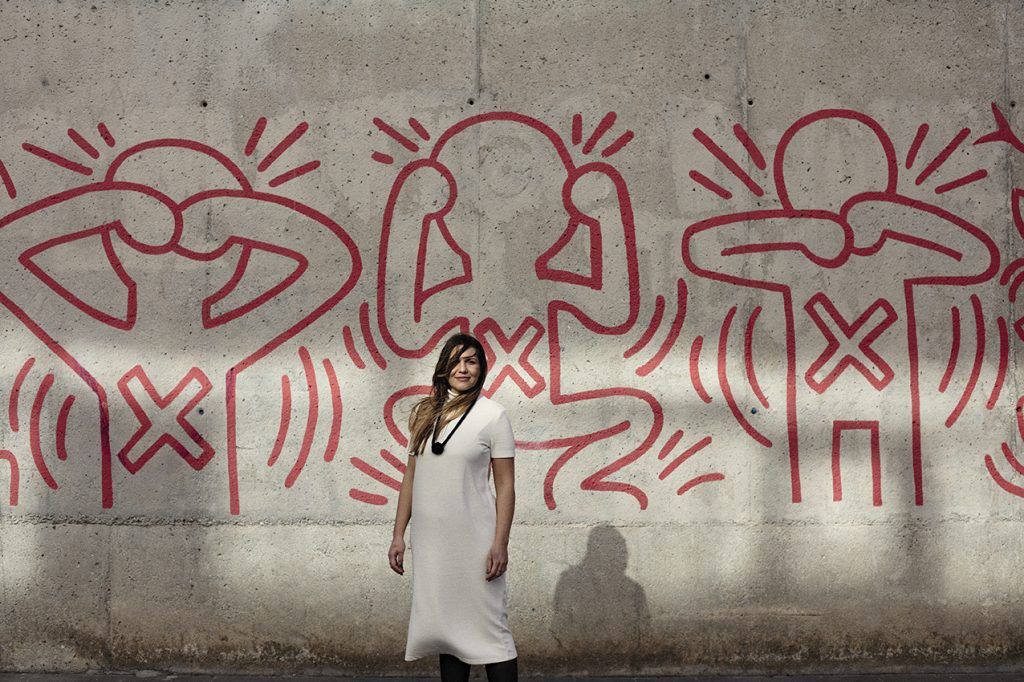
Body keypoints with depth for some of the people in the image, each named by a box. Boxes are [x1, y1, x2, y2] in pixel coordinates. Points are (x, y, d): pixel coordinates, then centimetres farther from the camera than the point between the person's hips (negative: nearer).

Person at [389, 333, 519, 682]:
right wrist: (399, 534, 9)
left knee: (488, 627, -4)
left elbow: (505, 486, -5)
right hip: (430, 539, 5)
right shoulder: (424, 413, 9)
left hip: (474, 541, -4)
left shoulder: (492, 414, -4)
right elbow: (411, 476, 13)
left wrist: (500, 544, -11)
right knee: (446, 626, 10)